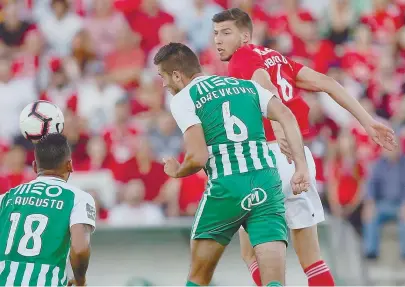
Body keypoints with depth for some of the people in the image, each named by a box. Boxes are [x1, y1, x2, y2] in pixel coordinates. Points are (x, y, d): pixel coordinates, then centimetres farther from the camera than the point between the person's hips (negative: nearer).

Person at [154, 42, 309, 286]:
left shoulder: (182, 99, 5)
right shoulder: (247, 85, 20)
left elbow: (198, 157, -7)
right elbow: (286, 117, 5)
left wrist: (176, 172, 14)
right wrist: (302, 167, 1)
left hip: (226, 185, -3)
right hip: (267, 182, 3)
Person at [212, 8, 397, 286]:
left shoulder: (244, 57, -2)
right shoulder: (275, 57, 19)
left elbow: (265, 86, -23)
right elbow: (324, 82, 13)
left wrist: (279, 131, -41)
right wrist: (368, 122, 13)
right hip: (303, 157, 7)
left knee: (252, 253, 5)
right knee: (311, 258, 12)